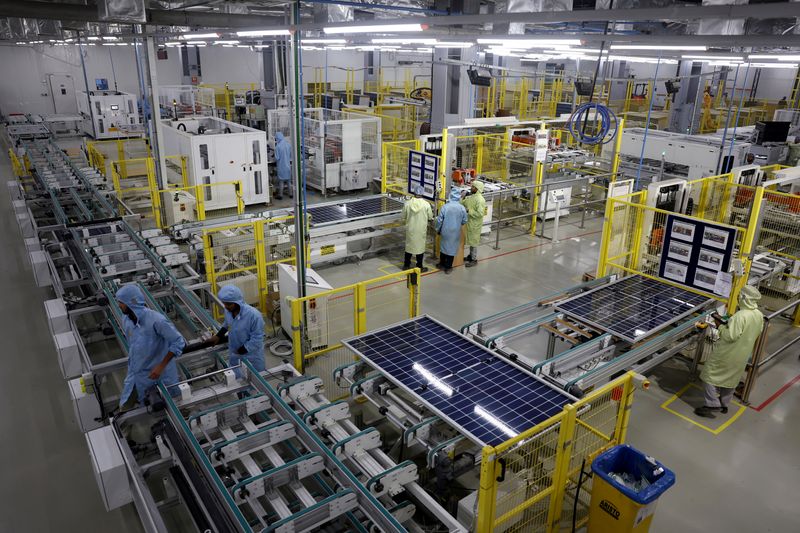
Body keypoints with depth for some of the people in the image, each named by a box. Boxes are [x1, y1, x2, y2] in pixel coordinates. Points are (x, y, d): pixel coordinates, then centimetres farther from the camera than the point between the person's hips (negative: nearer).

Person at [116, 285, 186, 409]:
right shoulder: (126, 320, -5)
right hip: (136, 374, 6)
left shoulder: (156, 320, -28)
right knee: (125, 407, 11)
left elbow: (179, 342, -23)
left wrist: (161, 366, -24)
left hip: (160, 374, -6)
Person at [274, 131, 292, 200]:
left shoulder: (278, 147, -18)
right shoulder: (288, 144, -3)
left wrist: (276, 161, 5)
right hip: (288, 165, 4)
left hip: (281, 166, -4)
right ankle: (290, 194, 20)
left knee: (281, 181, 5)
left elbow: (277, 158, -15)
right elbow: (291, 155, 6)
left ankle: (280, 195, 11)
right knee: (288, 180, 15)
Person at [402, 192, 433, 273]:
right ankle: (419, 267, 18)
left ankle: (406, 265, 26)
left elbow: (403, 218, -1)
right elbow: (430, 217, -3)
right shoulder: (426, 204, -15)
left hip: (410, 229, 2)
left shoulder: (407, 204, -11)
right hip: (421, 230, -2)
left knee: (409, 246, 16)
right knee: (420, 247, 10)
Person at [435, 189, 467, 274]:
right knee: (452, 248, 10)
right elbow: (464, 221, 0)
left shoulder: (444, 206, -14)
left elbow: (439, 220, -8)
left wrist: (438, 229, 8)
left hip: (445, 231, 0)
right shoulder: (462, 208, -12)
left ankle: (442, 264, 32)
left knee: (443, 246, 18)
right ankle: (448, 267, 17)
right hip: (455, 232, 0)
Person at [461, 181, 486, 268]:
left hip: (475, 224, -9)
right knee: (470, 240, 20)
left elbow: (480, 213, -28)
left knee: (474, 241, 2)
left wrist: (469, 211, -24)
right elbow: (463, 203, 12)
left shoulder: (480, 200, -23)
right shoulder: (471, 196, 5)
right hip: (469, 222, 9)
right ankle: (471, 255, 36)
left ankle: (474, 259, 13)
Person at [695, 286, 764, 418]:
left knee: (711, 375, 4)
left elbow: (730, 336, -28)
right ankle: (724, 405, 33)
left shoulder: (740, 316, -28)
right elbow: (756, 334, 13)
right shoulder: (759, 316, -1)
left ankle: (712, 405, 3)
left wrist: (720, 325, -13)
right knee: (731, 379, 22)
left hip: (727, 353, -8)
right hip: (742, 355, 8)